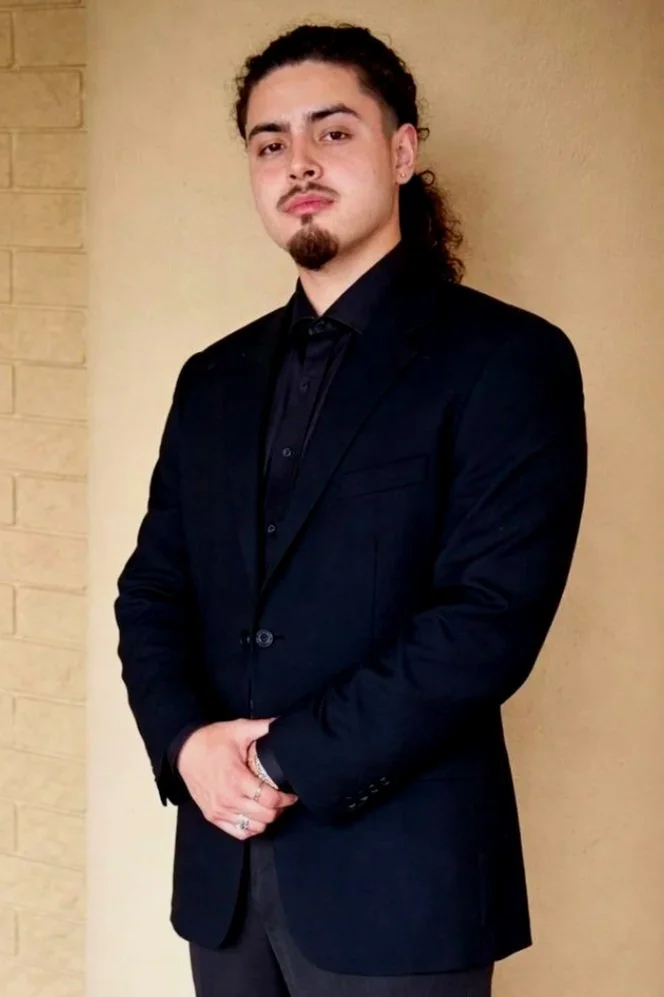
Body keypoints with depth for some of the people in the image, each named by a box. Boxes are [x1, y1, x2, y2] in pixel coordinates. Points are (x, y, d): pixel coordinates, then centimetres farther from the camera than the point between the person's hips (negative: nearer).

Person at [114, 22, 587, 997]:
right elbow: (152, 592, 10)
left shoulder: (508, 358, -6)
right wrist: (187, 741, -9)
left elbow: (492, 617, -15)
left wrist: (288, 762, -15)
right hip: (224, 871, 5)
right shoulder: (217, 378, 14)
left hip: (400, 876, -5)